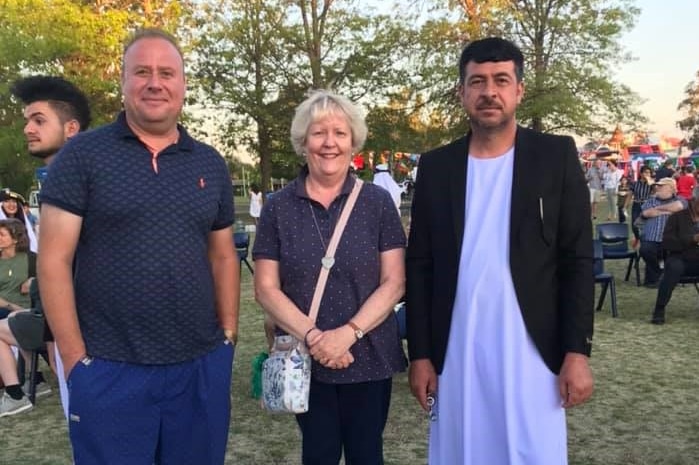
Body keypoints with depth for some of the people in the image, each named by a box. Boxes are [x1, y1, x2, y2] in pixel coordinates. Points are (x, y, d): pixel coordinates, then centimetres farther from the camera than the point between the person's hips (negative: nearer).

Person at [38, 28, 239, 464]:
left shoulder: (210, 164, 8)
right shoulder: (83, 154, -4)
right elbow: (54, 259, -7)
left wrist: (228, 337, 7)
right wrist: (76, 357, -9)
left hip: (202, 366, 4)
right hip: (108, 370, -3)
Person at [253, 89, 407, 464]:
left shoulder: (377, 202, -2)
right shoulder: (278, 208, -2)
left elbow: (394, 283, -5)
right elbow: (266, 289, -3)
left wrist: (349, 332, -18)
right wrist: (313, 337, -16)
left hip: (369, 358, 0)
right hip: (304, 359, 0)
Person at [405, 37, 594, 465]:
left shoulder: (556, 156, 0)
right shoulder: (436, 166, 5)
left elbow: (578, 260, -2)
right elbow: (420, 265, 5)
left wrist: (577, 352, -7)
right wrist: (420, 354, 2)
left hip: (531, 352, -1)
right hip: (456, 353, 2)